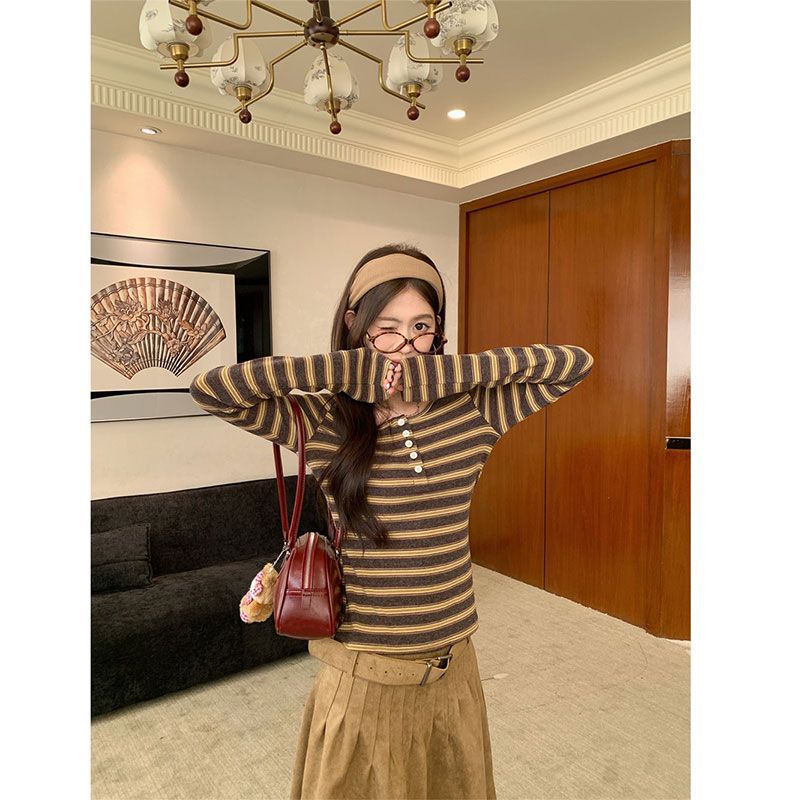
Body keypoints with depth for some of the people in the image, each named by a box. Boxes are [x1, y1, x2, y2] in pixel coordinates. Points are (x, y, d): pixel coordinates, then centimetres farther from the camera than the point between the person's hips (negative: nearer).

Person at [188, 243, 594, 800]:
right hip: (363, 675, -2)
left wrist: (448, 371, -17)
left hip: (453, 665, 3)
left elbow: (576, 364, -9)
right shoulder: (323, 422, -13)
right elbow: (209, 389, -22)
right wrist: (350, 368, -22)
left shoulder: (473, 411, -7)